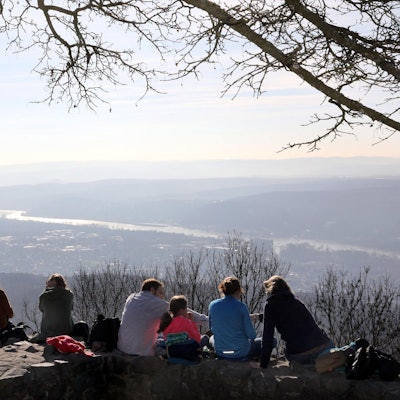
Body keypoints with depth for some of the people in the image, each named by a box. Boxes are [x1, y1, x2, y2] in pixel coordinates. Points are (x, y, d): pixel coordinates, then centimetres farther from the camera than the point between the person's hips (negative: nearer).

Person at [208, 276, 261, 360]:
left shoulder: (212, 305, -5)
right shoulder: (241, 306, -15)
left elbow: (212, 330, 8)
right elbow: (251, 334, -13)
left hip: (220, 352, 4)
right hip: (241, 352, -4)